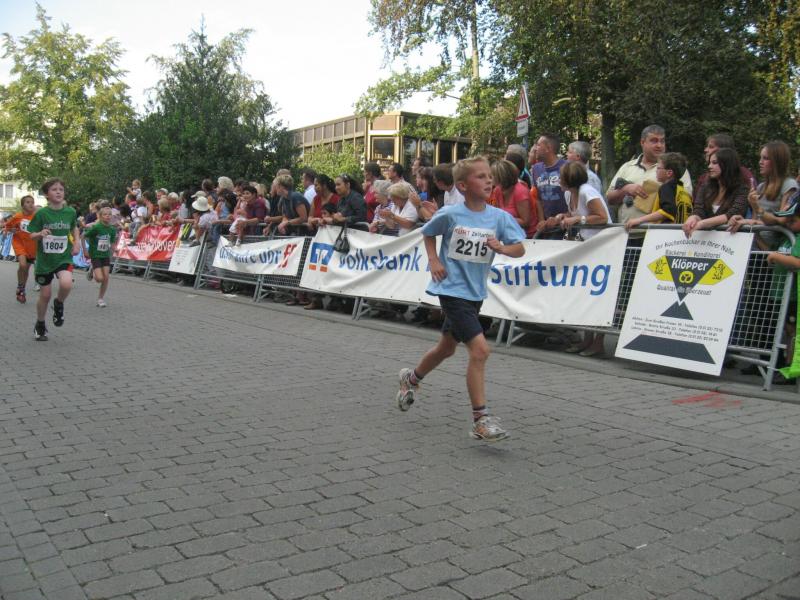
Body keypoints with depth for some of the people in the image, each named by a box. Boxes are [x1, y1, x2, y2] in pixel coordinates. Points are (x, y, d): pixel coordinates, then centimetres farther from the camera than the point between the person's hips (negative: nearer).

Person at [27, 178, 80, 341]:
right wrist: (41, 234, -24)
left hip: (64, 258, 0)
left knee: (66, 284, -28)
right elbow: (32, 235, -3)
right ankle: (40, 326, 30)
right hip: (45, 259, 0)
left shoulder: (70, 212, -3)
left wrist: (77, 242, 2)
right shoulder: (41, 213, -9)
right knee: (45, 294, 6)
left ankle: (59, 304, 6)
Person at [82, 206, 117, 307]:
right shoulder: (96, 227, -18)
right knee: (99, 278, -12)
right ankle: (92, 270, 23)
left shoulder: (112, 229, -3)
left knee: (106, 278, -2)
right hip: (95, 255, -4)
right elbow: (84, 237, -8)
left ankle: (101, 299, 14)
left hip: (106, 255, 4)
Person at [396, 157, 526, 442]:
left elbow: (520, 249, -4)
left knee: (447, 348, 23)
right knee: (480, 349, -18)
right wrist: (434, 261, -5)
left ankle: (411, 378, 51)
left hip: (475, 292, 6)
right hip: (452, 289, -6)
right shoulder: (450, 214, -11)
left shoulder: (499, 217, -3)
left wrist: (501, 247, -23)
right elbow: (428, 233, 8)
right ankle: (480, 419, -9)